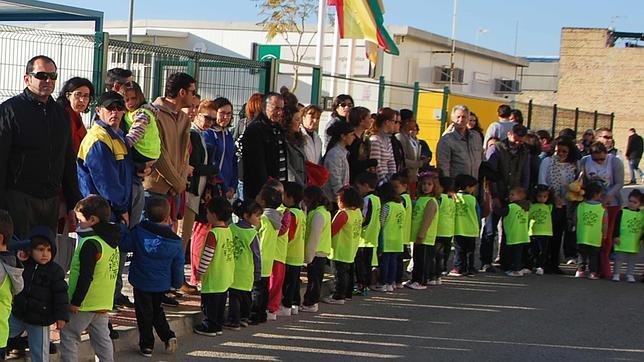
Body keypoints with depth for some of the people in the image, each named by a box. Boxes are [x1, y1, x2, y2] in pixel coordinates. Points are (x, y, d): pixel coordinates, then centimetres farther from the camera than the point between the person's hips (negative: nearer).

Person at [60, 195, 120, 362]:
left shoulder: (90, 244, -20)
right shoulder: (111, 240, 9)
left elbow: (85, 276, -23)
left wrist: (75, 302, -17)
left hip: (85, 303, -8)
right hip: (104, 303, 8)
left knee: (68, 335, 3)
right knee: (102, 337, 12)